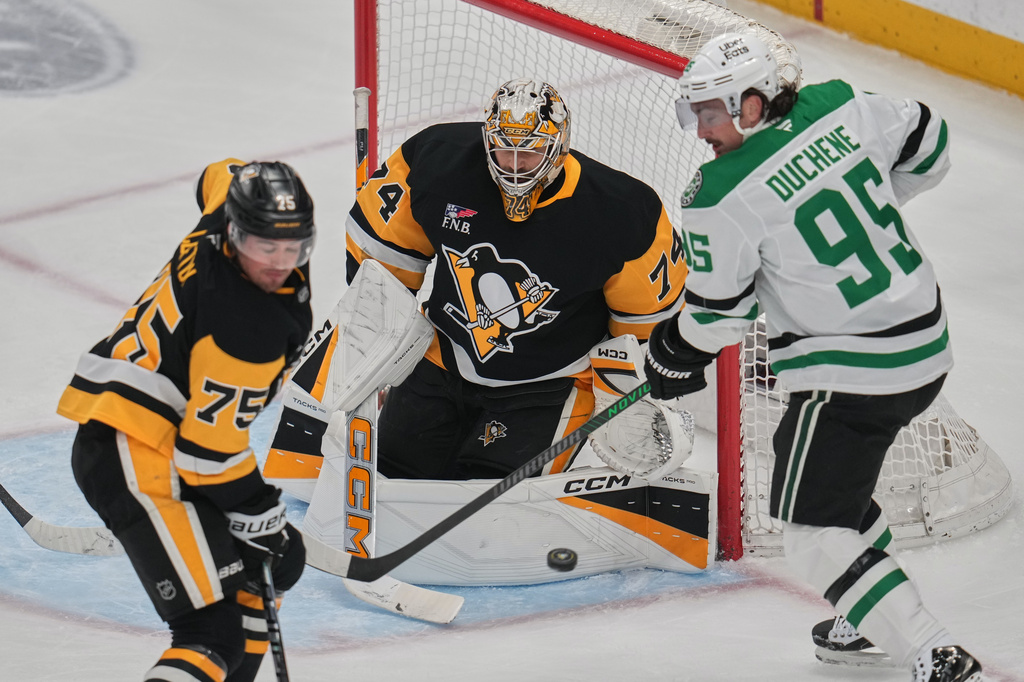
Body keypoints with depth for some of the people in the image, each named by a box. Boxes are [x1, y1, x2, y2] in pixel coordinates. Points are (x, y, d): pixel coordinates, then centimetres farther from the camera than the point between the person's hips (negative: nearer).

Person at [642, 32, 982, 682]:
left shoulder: (725, 196, -19)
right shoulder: (841, 107, -3)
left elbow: (717, 315, -8)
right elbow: (928, 145, 15)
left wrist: (673, 359, 13)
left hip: (855, 372, -9)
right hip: (928, 341, 9)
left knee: (810, 525, 0)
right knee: (830, 471, 29)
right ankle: (872, 622, 40)